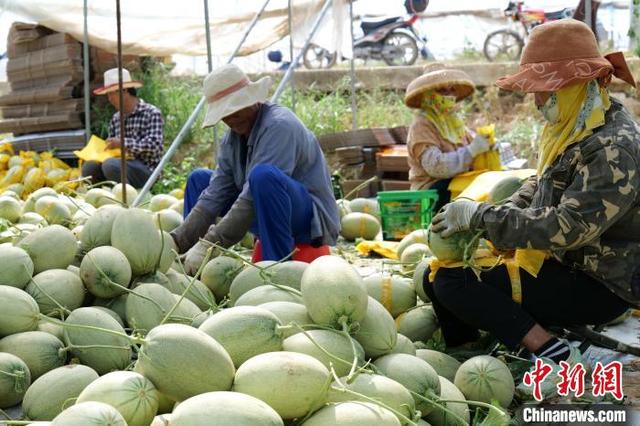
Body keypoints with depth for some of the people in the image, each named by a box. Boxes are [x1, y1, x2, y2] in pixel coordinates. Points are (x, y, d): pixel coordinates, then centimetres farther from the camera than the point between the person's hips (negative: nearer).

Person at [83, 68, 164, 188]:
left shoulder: (152, 113, -4)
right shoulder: (115, 118, 16)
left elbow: (155, 145, -17)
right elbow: (112, 148, 21)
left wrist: (123, 143, -18)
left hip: (146, 170, -6)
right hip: (123, 166, 6)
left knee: (111, 165, -32)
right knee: (89, 167, -20)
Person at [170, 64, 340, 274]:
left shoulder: (278, 126, -22)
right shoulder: (232, 138, 3)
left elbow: (252, 199, -30)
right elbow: (214, 196, -1)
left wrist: (209, 244, -31)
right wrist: (176, 243, -12)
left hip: (312, 217, -9)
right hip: (267, 217, 9)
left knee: (263, 175, -37)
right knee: (199, 179, 11)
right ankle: (191, 271, 8)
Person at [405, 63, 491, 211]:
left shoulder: (453, 119, 16)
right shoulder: (421, 125, -10)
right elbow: (435, 166, -22)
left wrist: (488, 143, -6)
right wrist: (471, 151, -24)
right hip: (431, 189, -8)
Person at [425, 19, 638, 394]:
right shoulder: (572, 127, 6)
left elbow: (566, 228, -31)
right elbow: (539, 187, 17)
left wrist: (481, 216, -23)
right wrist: (502, 216, -3)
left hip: (597, 286, -10)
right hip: (562, 265, 10)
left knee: (454, 282, -21)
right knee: (436, 274, 7)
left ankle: (554, 354, -19)